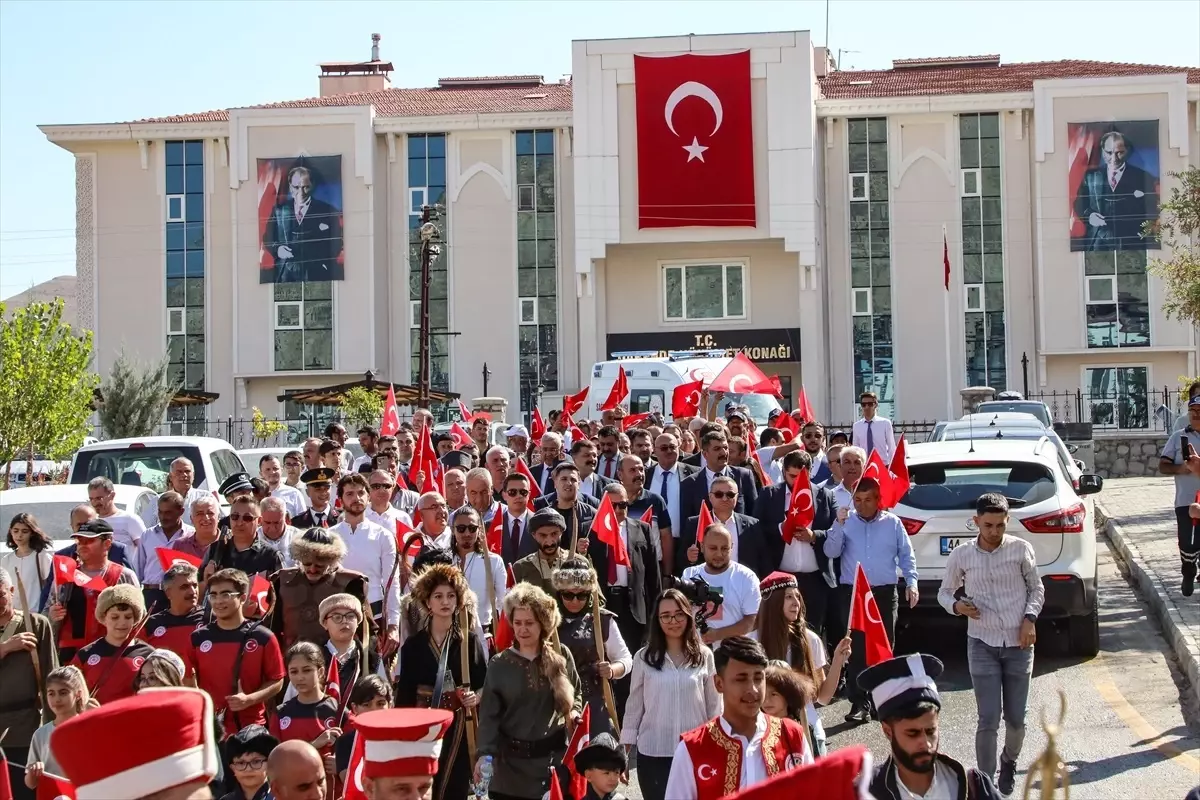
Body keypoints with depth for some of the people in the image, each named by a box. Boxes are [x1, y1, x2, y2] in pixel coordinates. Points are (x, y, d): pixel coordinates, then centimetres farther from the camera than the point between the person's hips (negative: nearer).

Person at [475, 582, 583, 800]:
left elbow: (576, 695, 17)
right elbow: (489, 715, -6)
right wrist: (485, 753, -20)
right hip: (512, 762, -1)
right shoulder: (499, 664, -2)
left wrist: (574, 712, -5)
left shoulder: (561, 656, 3)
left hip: (556, 756, 1)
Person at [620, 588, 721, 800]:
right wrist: (625, 748, 6)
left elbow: (714, 706, 4)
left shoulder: (704, 656, -2)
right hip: (653, 752, 0)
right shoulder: (644, 657, -2)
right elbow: (634, 705, 5)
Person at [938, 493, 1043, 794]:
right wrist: (957, 605, -12)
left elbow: (1037, 588, 8)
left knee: (1016, 718, 9)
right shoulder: (961, 556, -3)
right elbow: (944, 592, 9)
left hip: (1018, 644, 1)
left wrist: (1030, 619, -7)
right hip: (982, 645, -1)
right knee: (989, 720, -7)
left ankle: (1009, 763, 39)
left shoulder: (1021, 549, -3)